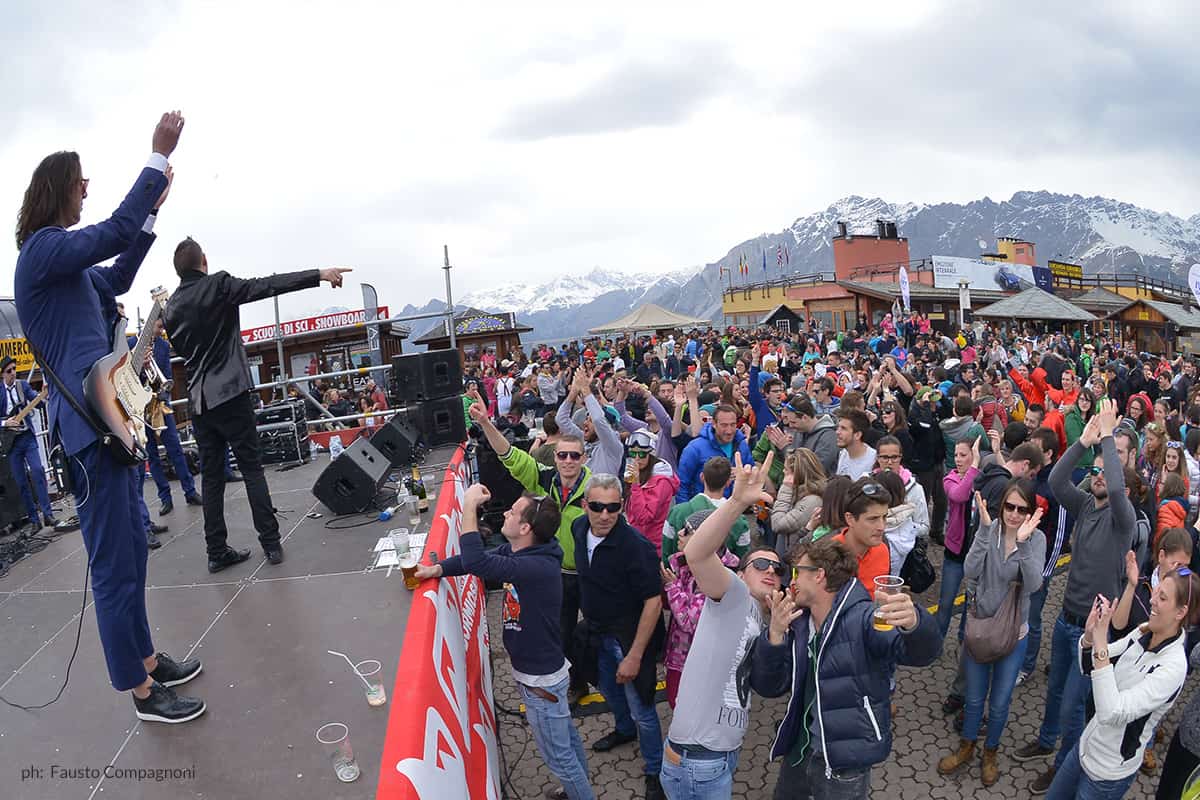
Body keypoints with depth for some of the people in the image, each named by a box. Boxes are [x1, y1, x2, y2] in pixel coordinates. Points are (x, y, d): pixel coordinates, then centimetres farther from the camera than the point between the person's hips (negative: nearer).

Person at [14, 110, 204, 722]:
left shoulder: (63, 258, 18)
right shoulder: (43, 248, -11)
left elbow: (117, 276, 31)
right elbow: (115, 233, -24)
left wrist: (152, 210, 27)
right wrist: (159, 156, -17)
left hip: (107, 419, 11)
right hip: (87, 425, -11)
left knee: (131, 551, 17)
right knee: (115, 565, -3)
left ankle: (147, 660, 30)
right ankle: (143, 693, 8)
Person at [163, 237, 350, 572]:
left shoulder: (171, 309, 12)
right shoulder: (218, 285, -6)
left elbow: (183, 349, 21)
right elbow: (268, 286, -16)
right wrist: (319, 274, -19)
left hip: (197, 400, 5)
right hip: (230, 393, -5)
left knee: (211, 475, 8)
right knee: (252, 468, 0)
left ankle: (217, 551, 11)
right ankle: (271, 542, 0)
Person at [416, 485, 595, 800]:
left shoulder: (538, 568, -36)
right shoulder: (518, 550, -7)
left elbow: (476, 561, -43)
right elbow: (481, 557, 1)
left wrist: (469, 505, -35)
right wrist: (437, 568, -16)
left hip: (541, 681, -9)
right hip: (540, 669, 9)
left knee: (559, 756, 12)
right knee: (567, 735, 29)